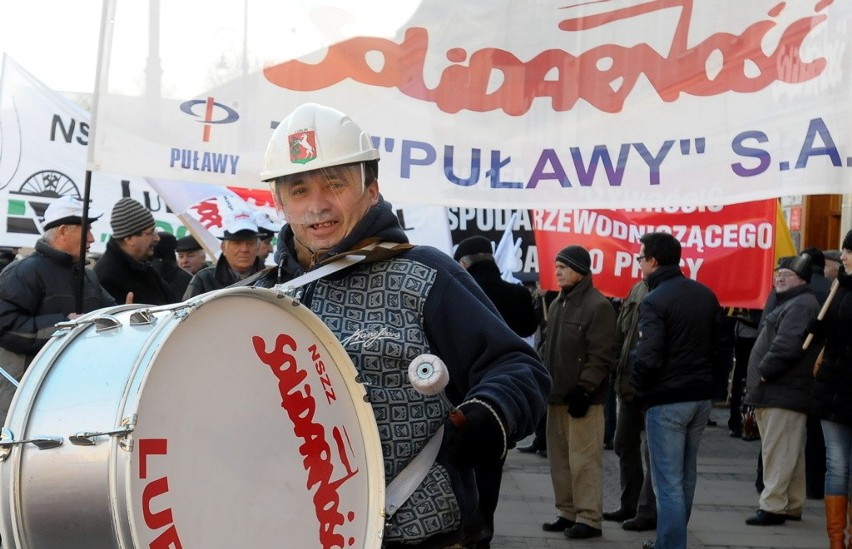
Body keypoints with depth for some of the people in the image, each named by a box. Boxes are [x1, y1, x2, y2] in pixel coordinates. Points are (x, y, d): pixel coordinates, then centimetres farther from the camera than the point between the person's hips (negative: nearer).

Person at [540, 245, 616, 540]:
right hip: (557, 395, 9)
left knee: (583, 459, -7)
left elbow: (602, 356, -15)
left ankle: (589, 518, -1)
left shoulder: (598, 306, -11)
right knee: (559, 457, 11)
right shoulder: (558, 304, 17)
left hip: (582, 397, -9)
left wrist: (584, 390, -19)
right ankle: (567, 512, 20)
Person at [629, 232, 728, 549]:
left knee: (668, 482, -2)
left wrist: (638, 385, -4)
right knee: (686, 477, 19)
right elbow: (720, 348, 9)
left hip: (667, 402, -7)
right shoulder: (705, 295, 6)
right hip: (700, 397, 8)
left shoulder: (654, 301, -16)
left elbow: (648, 358, -22)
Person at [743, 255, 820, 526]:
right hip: (775, 393, 11)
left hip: (784, 394, -11)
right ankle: (792, 506, 21)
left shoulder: (801, 306, -13)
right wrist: (756, 384, 17)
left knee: (777, 453, -10)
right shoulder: (787, 304, 23)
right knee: (787, 454, 14)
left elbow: (786, 345, -24)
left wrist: (763, 372, -15)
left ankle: (773, 506, -9)